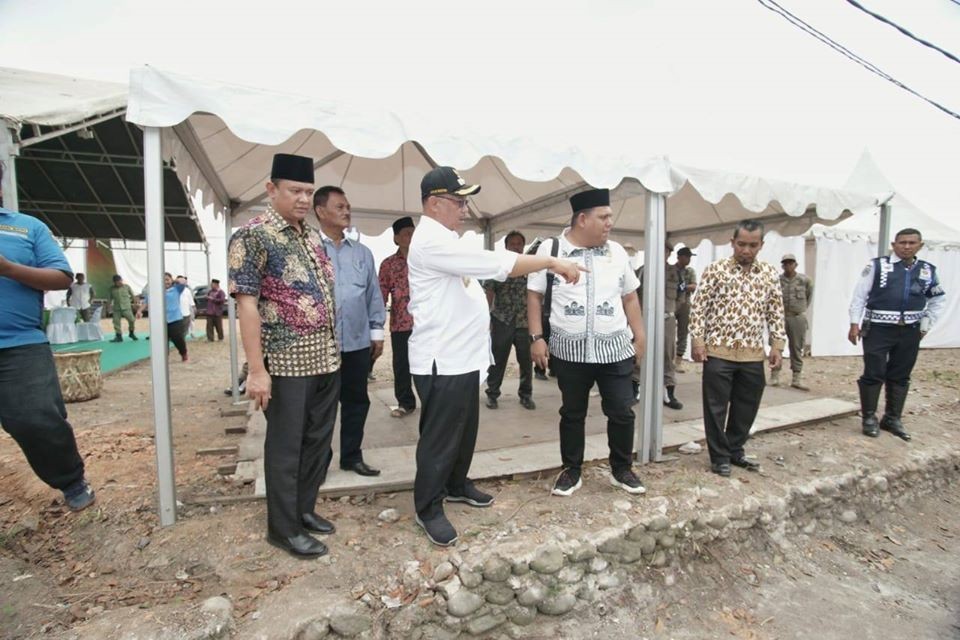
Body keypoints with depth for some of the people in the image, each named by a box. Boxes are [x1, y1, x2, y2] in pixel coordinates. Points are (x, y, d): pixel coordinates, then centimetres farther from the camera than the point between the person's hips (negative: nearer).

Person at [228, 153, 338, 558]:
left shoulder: (313, 236, 13)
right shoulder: (253, 235, -9)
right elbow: (246, 303, -14)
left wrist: (333, 351, 13)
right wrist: (256, 370, -19)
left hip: (326, 359, 7)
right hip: (286, 362, -7)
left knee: (318, 441, 15)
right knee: (285, 446, 6)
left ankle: (305, 509, 33)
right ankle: (283, 528, 22)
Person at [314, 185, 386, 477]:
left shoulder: (362, 252, 12)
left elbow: (374, 294, 13)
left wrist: (377, 331, 9)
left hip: (358, 341, 4)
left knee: (356, 401, 12)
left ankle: (352, 456, 28)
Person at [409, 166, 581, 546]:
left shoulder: (446, 239, 17)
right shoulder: (432, 241, -19)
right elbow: (496, 263, -25)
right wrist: (552, 262, -18)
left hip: (463, 355, 11)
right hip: (442, 360, -10)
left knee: (465, 430, 21)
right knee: (440, 437, 2)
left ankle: (456, 485, 40)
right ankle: (428, 509, 20)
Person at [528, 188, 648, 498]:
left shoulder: (616, 251, 7)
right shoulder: (550, 249, -3)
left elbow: (629, 297, 14)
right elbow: (534, 295, 0)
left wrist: (640, 337, 11)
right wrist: (536, 337, -7)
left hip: (615, 349, 3)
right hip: (569, 350, -2)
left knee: (622, 412, 8)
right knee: (572, 413, 12)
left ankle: (622, 470, 30)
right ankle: (571, 471, 29)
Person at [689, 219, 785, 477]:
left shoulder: (770, 274, 7)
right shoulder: (715, 270, -4)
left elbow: (775, 312, 12)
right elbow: (698, 307, -5)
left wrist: (777, 343, 6)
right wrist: (697, 340, -11)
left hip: (753, 354, 4)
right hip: (718, 351, -4)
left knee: (746, 407, 14)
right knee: (716, 407, 3)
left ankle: (735, 451, 32)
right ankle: (719, 457, 17)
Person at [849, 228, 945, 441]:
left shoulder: (928, 271, 8)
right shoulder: (877, 265, -6)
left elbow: (938, 301, 20)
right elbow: (859, 295, -5)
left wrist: (925, 327, 12)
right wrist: (854, 324, -9)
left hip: (909, 332, 4)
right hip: (878, 329, -4)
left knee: (900, 377, 12)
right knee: (874, 374, -3)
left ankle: (893, 419, 24)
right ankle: (869, 417, 11)